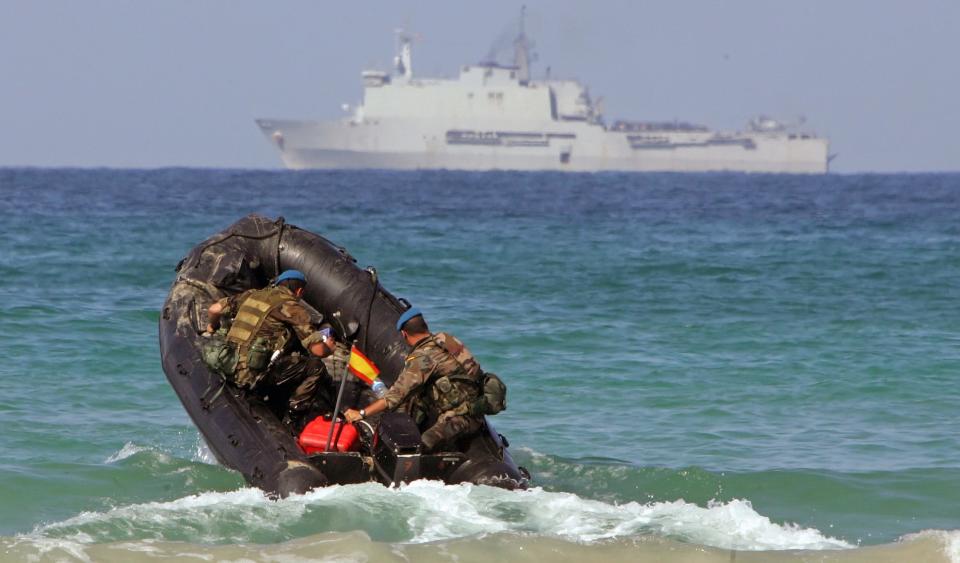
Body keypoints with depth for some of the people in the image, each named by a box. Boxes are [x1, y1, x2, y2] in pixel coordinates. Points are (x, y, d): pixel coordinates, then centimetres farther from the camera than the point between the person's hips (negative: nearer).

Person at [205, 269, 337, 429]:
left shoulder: (252, 295, 17)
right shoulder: (292, 306, -2)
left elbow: (214, 310, 23)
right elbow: (317, 350, -5)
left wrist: (212, 326, 45)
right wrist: (329, 348, 19)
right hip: (256, 375, -8)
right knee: (315, 367, 2)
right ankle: (291, 419, 4)